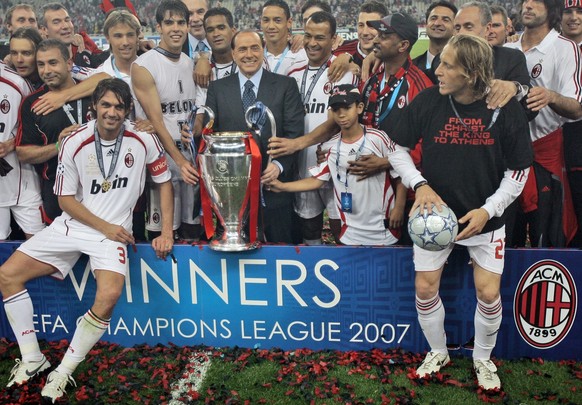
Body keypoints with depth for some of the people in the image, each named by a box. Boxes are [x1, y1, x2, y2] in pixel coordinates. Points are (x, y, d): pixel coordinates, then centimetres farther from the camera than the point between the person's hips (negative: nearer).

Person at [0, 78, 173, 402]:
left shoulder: (143, 141, -7)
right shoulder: (74, 144, -6)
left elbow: (165, 182, 4)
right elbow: (66, 198, 0)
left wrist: (167, 232, -3)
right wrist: (104, 227, -11)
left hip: (114, 230, -3)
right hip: (71, 225, 3)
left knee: (109, 296, -29)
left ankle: (64, 372, -8)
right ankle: (32, 359, 7)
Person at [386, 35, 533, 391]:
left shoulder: (507, 110, -14)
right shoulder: (426, 102, -12)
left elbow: (518, 171, -6)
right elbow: (397, 148, 0)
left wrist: (488, 210, -17)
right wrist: (420, 185, -15)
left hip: (485, 217, -1)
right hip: (435, 212, 1)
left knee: (489, 294, -1)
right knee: (425, 288, 4)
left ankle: (483, 358, 29)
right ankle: (438, 352, 33)